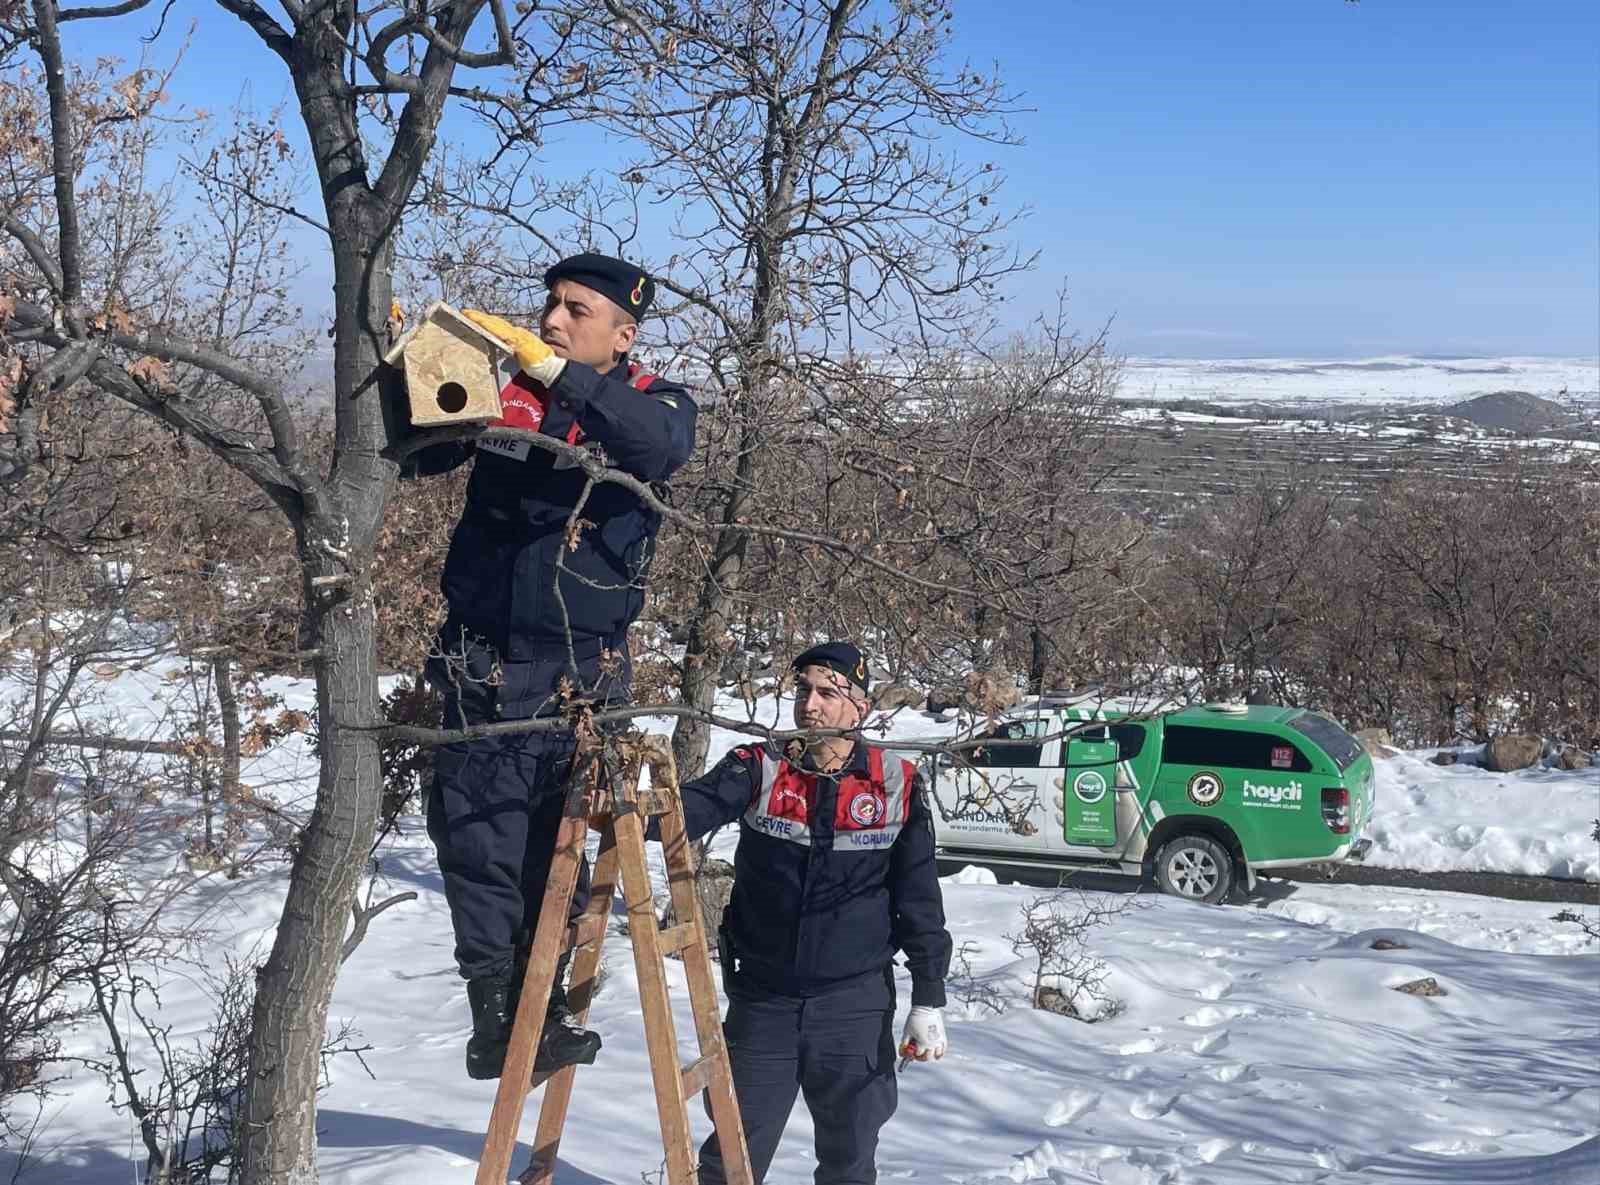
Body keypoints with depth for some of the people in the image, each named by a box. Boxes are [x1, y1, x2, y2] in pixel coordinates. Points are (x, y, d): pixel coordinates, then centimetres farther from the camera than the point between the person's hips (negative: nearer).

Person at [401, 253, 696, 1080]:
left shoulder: (653, 404, 2)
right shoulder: (499, 394, 7)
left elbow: (662, 444, -23)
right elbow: (408, 455, 4)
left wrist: (551, 367, -31)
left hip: (585, 674, -1)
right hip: (484, 662, 1)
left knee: (556, 846, 4)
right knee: (481, 841, -2)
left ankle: (539, 1006, 19)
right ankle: (494, 1008, 7)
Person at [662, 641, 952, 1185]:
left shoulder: (897, 785, -3)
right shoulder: (759, 769, -3)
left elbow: (920, 902, 2)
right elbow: (691, 809, -21)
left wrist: (929, 1000, 1)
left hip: (855, 1006, 0)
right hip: (762, 999, 0)